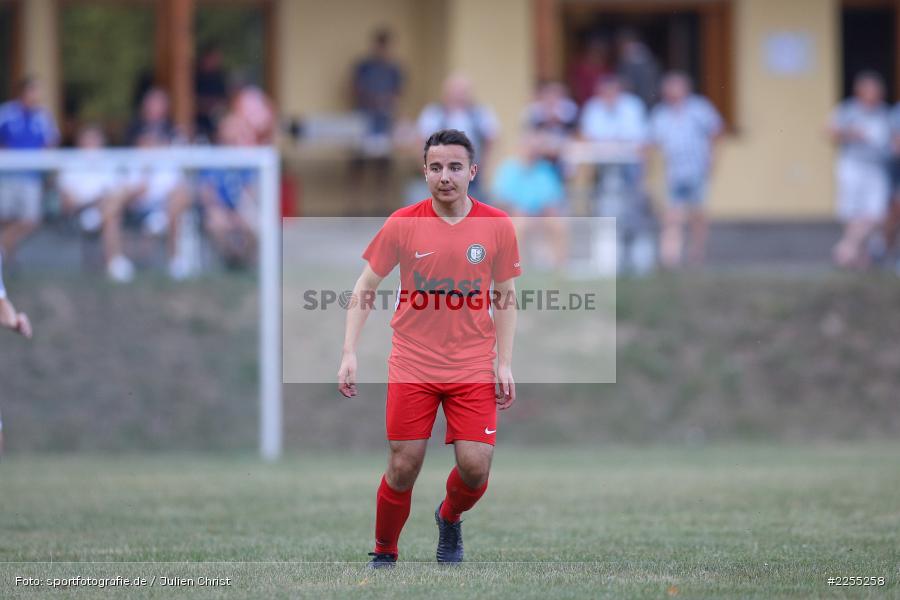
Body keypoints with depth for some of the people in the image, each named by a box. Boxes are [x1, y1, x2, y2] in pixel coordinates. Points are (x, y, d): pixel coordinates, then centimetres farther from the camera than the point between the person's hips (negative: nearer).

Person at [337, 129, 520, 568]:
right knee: (403, 469, -3)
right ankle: (384, 555, 18)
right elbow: (365, 289, 2)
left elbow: (505, 297, 8)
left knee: (475, 468, -7)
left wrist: (504, 363, 2)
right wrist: (349, 354, -6)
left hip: (473, 369, 1)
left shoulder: (496, 226, -1)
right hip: (412, 365, -1)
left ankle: (449, 519, 27)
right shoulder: (403, 224, -4)